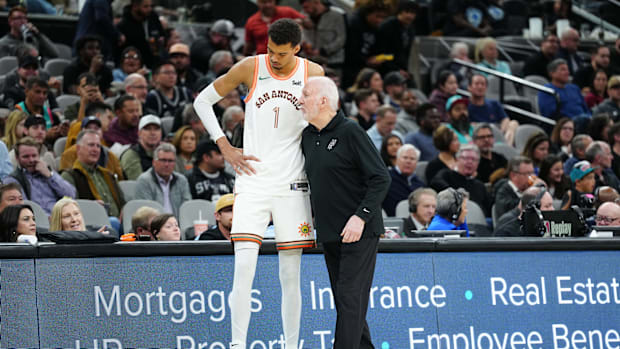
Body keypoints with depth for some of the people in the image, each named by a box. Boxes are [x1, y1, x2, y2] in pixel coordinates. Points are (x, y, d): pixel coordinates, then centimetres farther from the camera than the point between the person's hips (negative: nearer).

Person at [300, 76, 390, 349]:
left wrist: (361, 216, -21)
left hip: (359, 232, -8)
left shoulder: (350, 132, -11)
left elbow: (380, 179, -14)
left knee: (350, 296, -11)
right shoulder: (308, 137, 12)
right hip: (329, 234, 8)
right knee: (342, 299, 10)